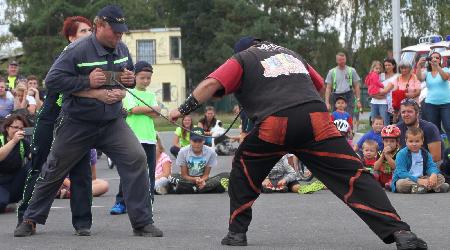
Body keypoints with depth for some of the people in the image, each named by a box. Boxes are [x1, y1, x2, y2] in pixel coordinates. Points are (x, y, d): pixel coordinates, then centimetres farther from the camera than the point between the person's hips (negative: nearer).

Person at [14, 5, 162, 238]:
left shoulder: (122, 49, 3)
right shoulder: (78, 50, -16)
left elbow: (128, 75, 21)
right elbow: (52, 80, -19)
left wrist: (131, 80, -3)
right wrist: (87, 82, -25)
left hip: (113, 122, 4)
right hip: (77, 123, -4)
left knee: (136, 159, -16)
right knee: (53, 171, 9)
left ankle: (142, 223, -9)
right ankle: (31, 220, 28)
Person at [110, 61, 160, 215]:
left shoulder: (151, 95, 16)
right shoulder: (129, 93, 5)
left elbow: (156, 114, 2)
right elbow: (134, 109, -11)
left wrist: (140, 110, -8)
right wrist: (151, 109, -2)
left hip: (149, 138, 4)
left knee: (149, 172, 3)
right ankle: (121, 202, -2)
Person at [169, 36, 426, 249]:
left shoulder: (241, 59, 21)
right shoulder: (291, 54, 34)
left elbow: (211, 84, 6)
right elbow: (320, 85, 43)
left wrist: (183, 110, 13)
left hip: (274, 124, -2)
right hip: (317, 119, 2)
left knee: (244, 170, 25)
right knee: (353, 176, -3)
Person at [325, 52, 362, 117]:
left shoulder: (351, 71, 8)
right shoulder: (332, 72, 8)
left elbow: (356, 87, 9)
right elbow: (328, 88, 6)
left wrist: (358, 100, 2)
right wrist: (327, 102, -3)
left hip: (348, 96, -1)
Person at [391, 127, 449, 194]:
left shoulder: (425, 153, 8)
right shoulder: (402, 154, -10)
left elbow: (431, 166, 1)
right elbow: (401, 173, -18)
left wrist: (433, 174, -25)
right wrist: (418, 180, -28)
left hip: (421, 179, 5)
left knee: (440, 177, -7)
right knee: (401, 183, -39)